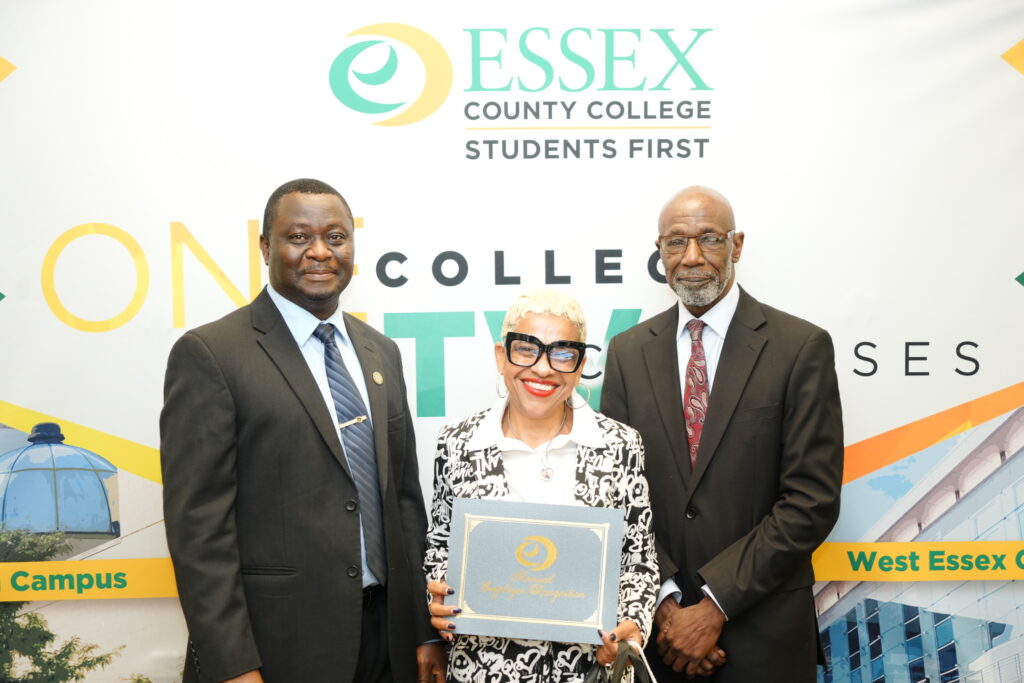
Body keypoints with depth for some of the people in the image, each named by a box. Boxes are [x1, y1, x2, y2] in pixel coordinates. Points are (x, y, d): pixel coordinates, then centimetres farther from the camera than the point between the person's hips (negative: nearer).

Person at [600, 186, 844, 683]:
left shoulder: (802, 347, -8)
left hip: (762, 629, -2)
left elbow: (813, 501, -12)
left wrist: (715, 604, -14)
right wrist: (663, 600, -9)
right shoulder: (628, 352, 2)